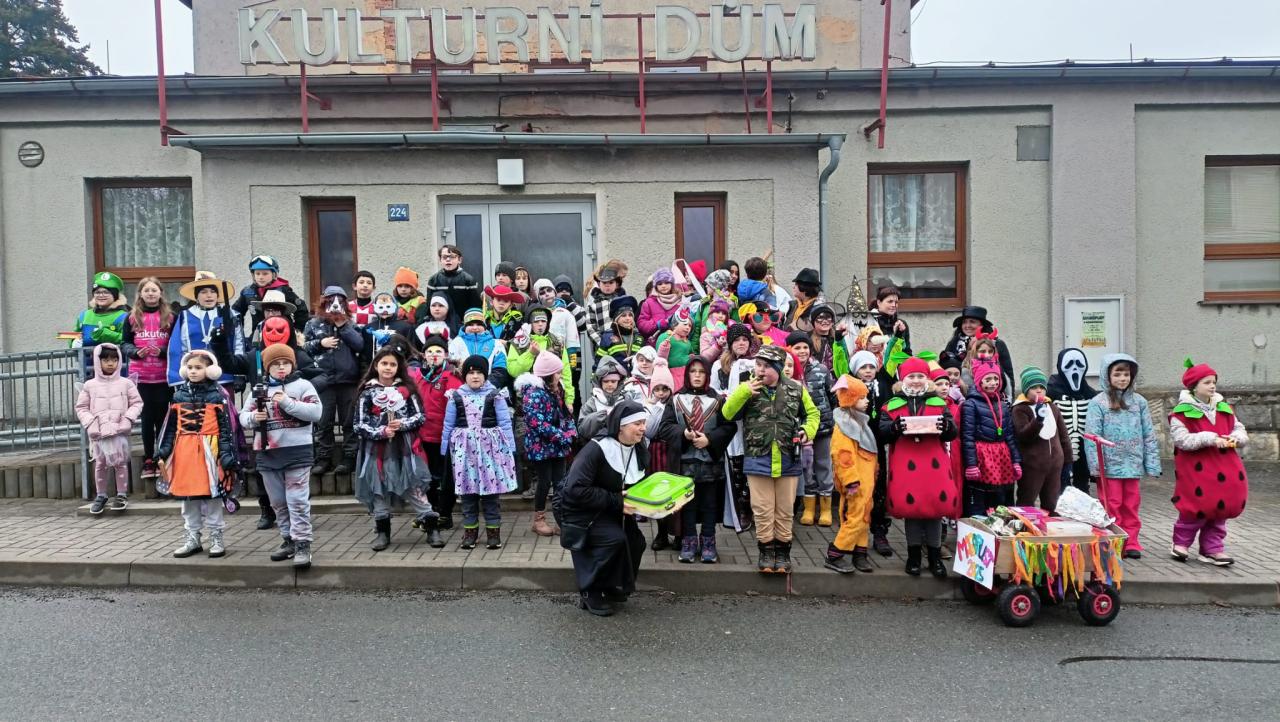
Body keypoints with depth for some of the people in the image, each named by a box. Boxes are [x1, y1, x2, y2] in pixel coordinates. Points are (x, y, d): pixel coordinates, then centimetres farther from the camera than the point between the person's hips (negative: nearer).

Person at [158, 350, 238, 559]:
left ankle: (216, 538, 13)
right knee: (188, 496, 11)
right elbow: (171, 426, 12)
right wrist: (163, 452, 6)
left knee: (212, 495, 2)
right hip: (184, 451, 4)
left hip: (208, 451, -4)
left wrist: (226, 454, -11)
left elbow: (225, 427, -5)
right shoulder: (179, 395, 8)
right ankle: (191, 538, 23)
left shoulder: (217, 395, -3)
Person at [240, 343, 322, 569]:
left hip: (297, 451, -5)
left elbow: (316, 412, -12)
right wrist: (253, 418, -10)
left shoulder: (303, 385, -1)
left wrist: (287, 402, -19)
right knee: (278, 502, 14)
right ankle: (288, 540, 25)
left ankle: (302, 544, -5)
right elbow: (243, 416, 13)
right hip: (267, 453, 5)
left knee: (297, 501, -7)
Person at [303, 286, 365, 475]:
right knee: (323, 422, 5)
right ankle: (323, 459, 13)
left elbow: (360, 345, -6)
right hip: (323, 380, 0)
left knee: (349, 422, 4)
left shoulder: (350, 323, 9)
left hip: (348, 380, 0)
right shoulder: (313, 323, 9)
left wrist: (343, 326, -8)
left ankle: (349, 458, 11)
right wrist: (320, 343, -9)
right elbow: (303, 347, 6)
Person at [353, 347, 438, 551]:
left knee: (414, 487, -2)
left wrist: (402, 424, -14)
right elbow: (359, 426, -1)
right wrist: (381, 432, -15)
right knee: (378, 489, 6)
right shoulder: (368, 392, 1)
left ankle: (430, 525, 4)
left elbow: (420, 416, 3)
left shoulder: (406, 389, 4)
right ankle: (382, 531, 18)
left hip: (404, 447, 0)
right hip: (377, 449, 1)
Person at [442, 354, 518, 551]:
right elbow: (448, 425, 9)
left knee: (490, 490, 2)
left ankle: (493, 531, 12)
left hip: (490, 447, -2)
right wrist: (444, 450, 10)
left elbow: (505, 422, -1)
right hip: (464, 448, 2)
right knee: (467, 491, 7)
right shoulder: (456, 396, 4)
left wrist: (510, 449, -4)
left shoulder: (494, 395, -2)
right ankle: (470, 531, 18)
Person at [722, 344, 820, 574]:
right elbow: (727, 414, -8)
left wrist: (807, 431, -5)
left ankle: (782, 551, 25)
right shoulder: (748, 389, -1)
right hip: (758, 460, -1)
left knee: (785, 510, 11)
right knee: (763, 510, 6)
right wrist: (744, 391, -18)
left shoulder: (796, 389, 1)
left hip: (787, 460, 1)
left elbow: (812, 413, 14)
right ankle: (766, 551, 21)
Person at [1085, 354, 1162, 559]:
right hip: (1110, 466, -4)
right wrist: (1096, 465, -14)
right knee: (1111, 507, 3)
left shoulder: (1139, 402, 7)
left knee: (1131, 506, 11)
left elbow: (1149, 435, 8)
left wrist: (1152, 464, 4)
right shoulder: (1098, 403, -5)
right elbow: (1092, 436, -9)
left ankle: (1130, 543, 20)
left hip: (1133, 465, 4)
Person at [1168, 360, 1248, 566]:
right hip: (1197, 470, -6)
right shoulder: (1182, 412, -10)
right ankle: (1181, 542, 18)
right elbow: (1181, 439, -17)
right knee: (1198, 507, -4)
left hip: (1224, 468, 7)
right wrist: (1209, 438, -22)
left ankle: (1212, 548, 22)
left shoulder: (1224, 409, 11)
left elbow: (1240, 430, 15)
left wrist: (1235, 438, -8)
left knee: (1220, 508, 10)